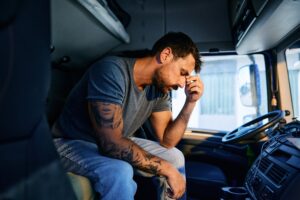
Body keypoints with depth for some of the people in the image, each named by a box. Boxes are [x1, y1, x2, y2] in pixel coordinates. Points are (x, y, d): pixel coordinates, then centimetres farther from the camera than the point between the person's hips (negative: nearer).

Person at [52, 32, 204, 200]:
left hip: (114, 144, 7)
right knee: (120, 173, -36)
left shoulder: (160, 88, -6)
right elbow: (111, 143, -34)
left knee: (175, 157, 2)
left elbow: (167, 141, -4)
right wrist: (167, 169, -27)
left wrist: (191, 102, -15)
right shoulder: (111, 71, -30)